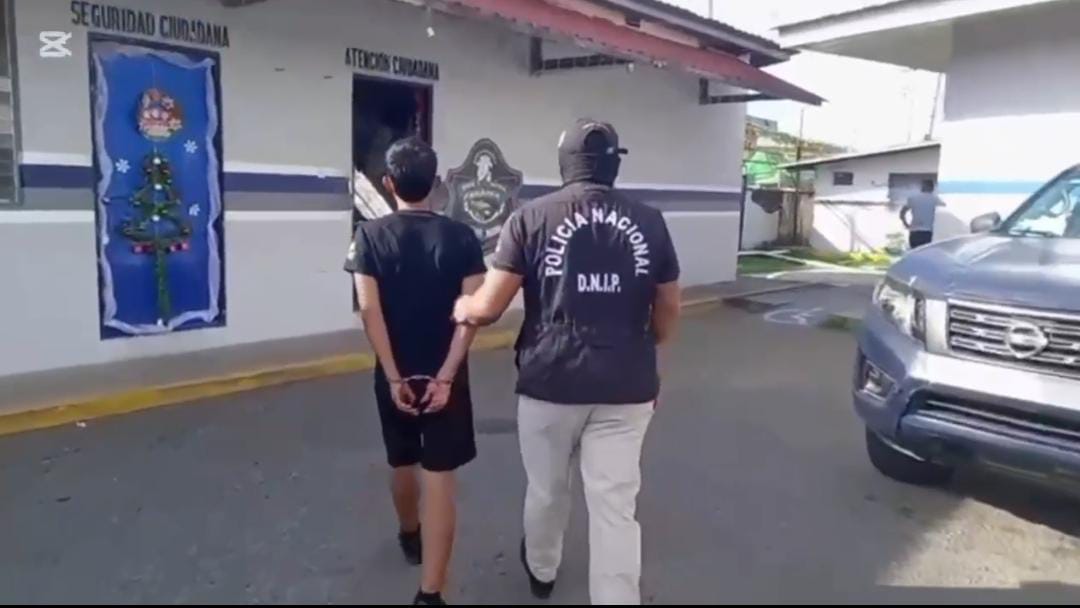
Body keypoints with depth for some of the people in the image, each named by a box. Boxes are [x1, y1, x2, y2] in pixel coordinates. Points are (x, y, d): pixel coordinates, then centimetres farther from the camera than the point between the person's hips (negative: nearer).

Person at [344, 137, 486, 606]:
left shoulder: (370, 235, -5)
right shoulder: (461, 237, -5)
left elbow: (370, 310, -13)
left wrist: (394, 377, -11)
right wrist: (445, 376, -12)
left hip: (394, 374, 2)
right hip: (445, 374, -1)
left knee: (402, 463, 23)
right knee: (439, 477, 1)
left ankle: (410, 537, 47)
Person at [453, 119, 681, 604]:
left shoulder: (531, 218, -7)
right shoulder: (649, 222, 1)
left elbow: (487, 308, -8)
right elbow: (668, 312, 7)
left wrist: (459, 308, 14)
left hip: (550, 383, 0)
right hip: (626, 388, 1)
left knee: (546, 491, 22)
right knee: (616, 506, 7)